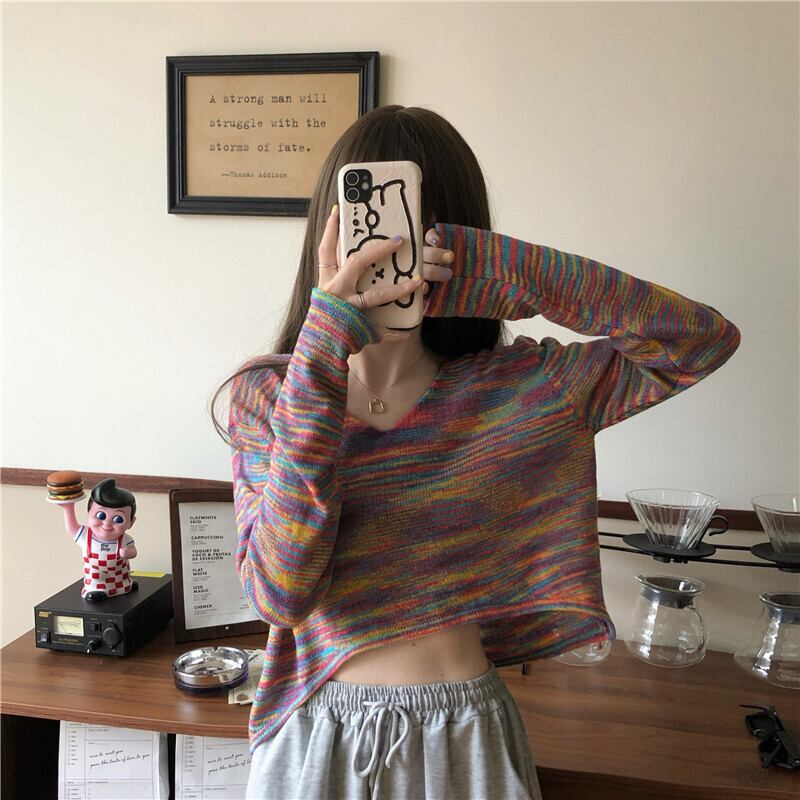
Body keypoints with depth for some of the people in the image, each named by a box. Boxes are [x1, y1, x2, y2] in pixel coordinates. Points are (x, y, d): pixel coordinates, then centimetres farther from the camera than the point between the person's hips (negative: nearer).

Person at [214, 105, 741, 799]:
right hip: (316, 732, 0)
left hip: (462, 737, 1)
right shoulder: (264, 395, -9)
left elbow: (707, 338, -13)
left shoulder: (521, 388, -8)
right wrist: (324, 359, -29)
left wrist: (509, 271, -24)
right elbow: (281, 590, -21)